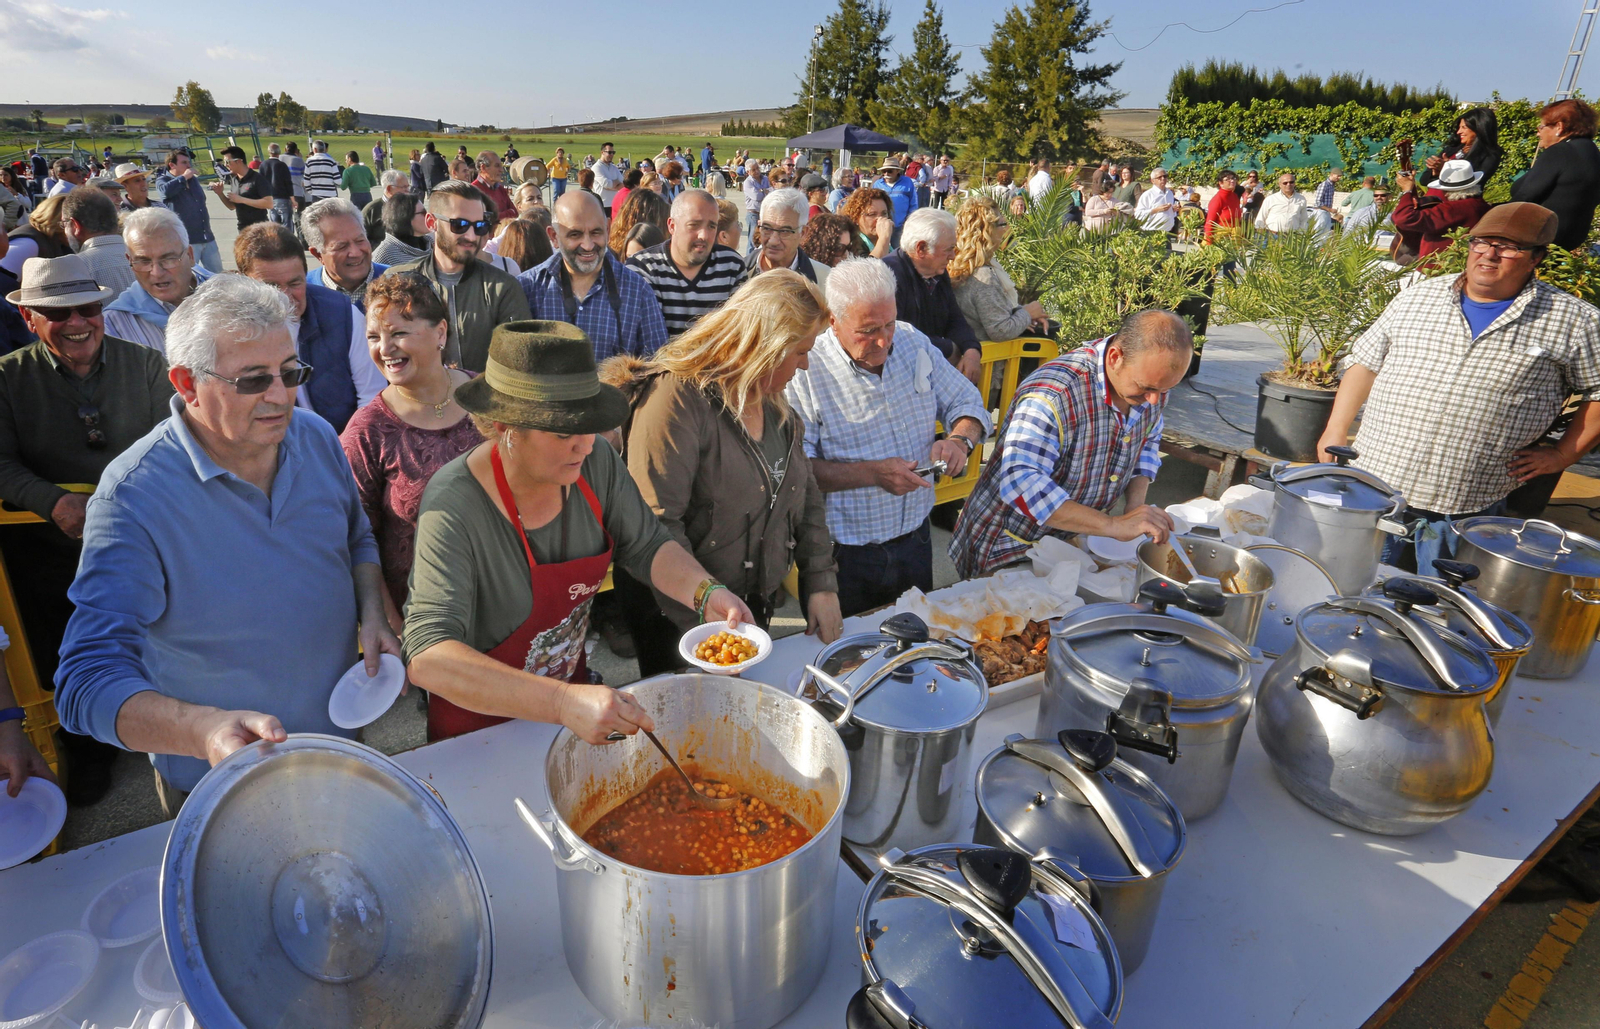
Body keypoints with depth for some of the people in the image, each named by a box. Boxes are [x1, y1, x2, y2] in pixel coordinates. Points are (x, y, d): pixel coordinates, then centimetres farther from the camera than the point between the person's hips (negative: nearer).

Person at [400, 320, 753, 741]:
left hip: (573, 687, 3)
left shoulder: (597, 463, -11)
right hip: (480, 720, -3)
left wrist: (707, 593, -19)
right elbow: (428, 657, -35)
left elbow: (646, 546, 1)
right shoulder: (455, 507, -27)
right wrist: (564, 703, -47)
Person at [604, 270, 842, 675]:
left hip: (758, 607, 8)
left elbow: (806, 498, 12)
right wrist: (706, 620, -27)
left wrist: (822, 582, 3)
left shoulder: (776, 406, 5)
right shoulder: (679, 399, -22)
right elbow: (656, 523, -28)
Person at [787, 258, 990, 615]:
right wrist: (873, 473, -27)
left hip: (915, 542, 5)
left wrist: (959, 440, -12)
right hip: (846, 557, -5)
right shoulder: (806, 371, -16)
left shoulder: (915, 344, 1)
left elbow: (967, 404, 9)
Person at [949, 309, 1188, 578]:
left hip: (1077, 541, 7)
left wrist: (1136, 502, -5)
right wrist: (1113, 526, -43)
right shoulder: (1054, 394, -30)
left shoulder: (1151, 383, -6)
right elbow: (1020, 485, -41)